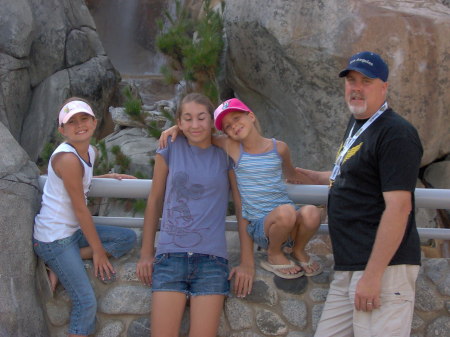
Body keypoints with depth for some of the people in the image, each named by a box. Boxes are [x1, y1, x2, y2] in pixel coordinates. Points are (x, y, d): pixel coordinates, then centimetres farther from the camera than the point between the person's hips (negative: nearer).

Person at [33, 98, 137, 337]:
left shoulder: (89, 152, 5)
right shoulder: (67, 158, -22)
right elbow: (80, 209, -18)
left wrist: (110, 176, 11)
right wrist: (98, 250, -11)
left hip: (73, 230, 9)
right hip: (54, 237, -9)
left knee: (128, 238, 1)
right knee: (86, 302, -14)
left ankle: (59, 268, -2)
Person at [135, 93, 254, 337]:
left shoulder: (226, 155, 5)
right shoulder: (170, 150, 6)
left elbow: (242, 209, 6)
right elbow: (154, 201, 12)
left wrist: (247, 262, 2)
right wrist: (146, 253, 12)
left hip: (211, 258, 0)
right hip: (170, 255, 0)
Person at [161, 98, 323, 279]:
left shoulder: (278, 148, 4)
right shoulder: (231, 147, 0)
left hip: (291, 223, 2)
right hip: (259, 227, -2)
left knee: (311, 213, -32)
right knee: (286, 212, -35)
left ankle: (298, 250, 3)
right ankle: (274, 254, -2)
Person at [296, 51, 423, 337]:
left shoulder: (396, 133, -11)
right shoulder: (356, 126, 18)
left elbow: (399, 207, -19)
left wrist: (372, 275, -22)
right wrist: (312, 176, 36)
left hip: (383, 267, -9)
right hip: (348, 269, 9)